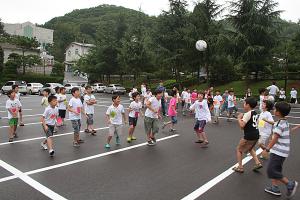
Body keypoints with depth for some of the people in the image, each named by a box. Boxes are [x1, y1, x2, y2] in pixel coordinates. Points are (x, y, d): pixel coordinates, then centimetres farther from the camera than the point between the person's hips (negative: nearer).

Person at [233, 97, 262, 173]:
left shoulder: (247, 114, -17)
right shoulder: (255, 113, 10)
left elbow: (242, 125, -25)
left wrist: (239, 118, -11)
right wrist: (243, 118, 14)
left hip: (249, 136, -9)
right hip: (256, 135, 9)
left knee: (239, 149, 8)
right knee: (250, 149, 32)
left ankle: (240, 167, 9)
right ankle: (258, 163, 24)